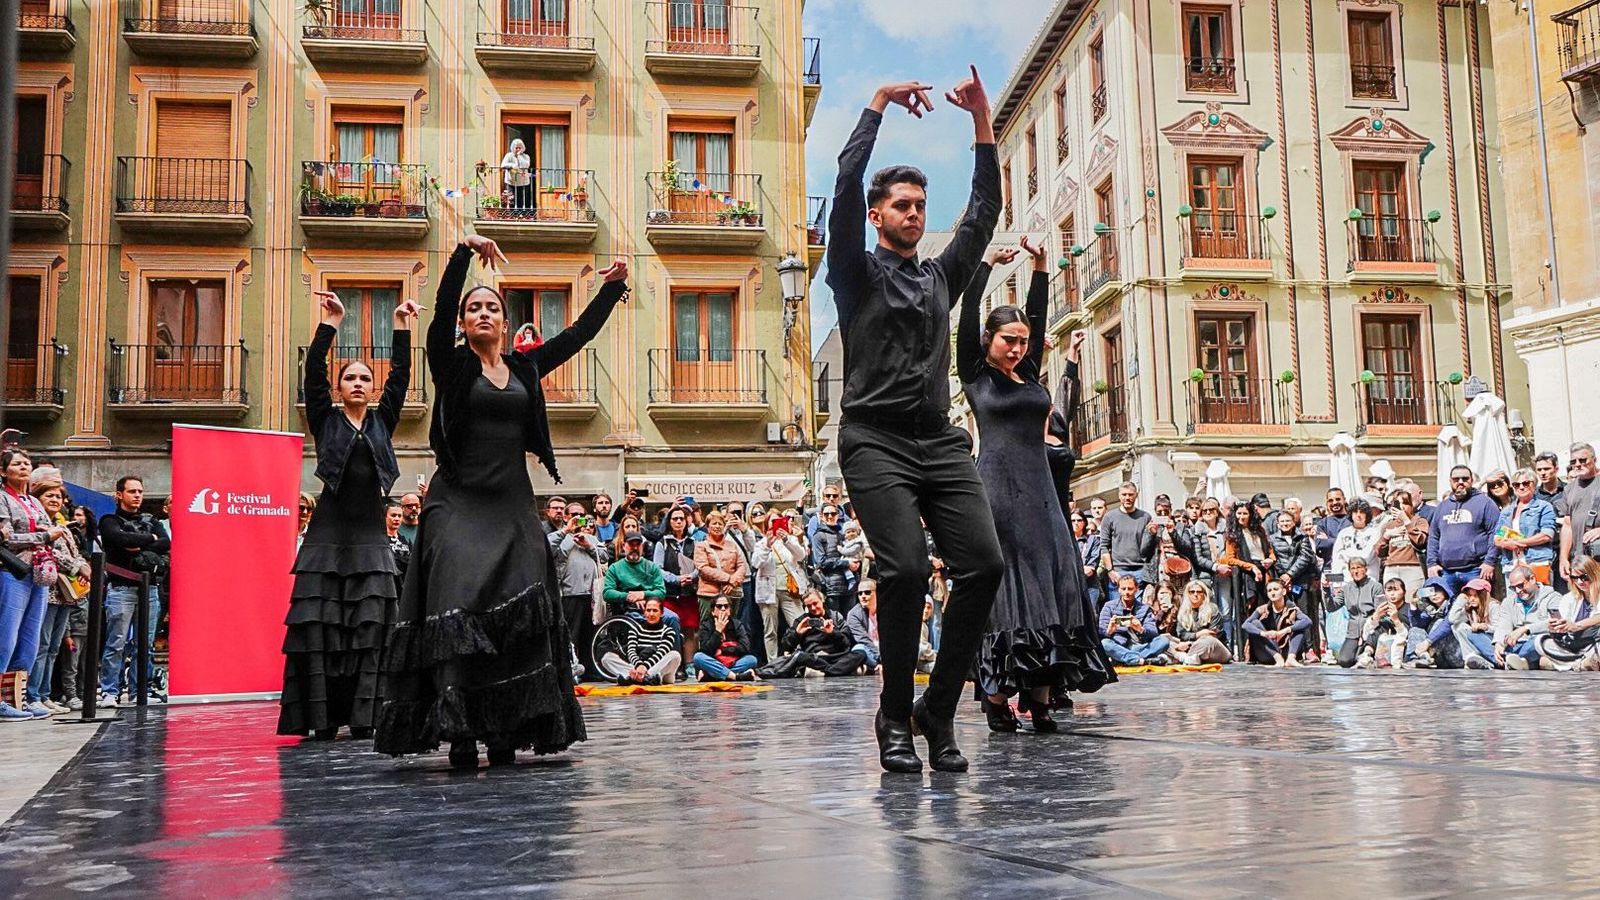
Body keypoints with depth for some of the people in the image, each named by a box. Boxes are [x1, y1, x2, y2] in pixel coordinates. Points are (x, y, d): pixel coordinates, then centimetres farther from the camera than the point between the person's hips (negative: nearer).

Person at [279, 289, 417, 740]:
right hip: (329, 533, -1)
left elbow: (401, 377, 6)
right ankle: (322, 719, -3)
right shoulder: (325, 421, 10)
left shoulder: (383, 423, 14)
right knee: (321, 625, -6)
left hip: (371, 534, 2)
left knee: (370, 627, -4)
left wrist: (401, 327, 0)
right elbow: (313, 374, -1)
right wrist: (330, 324, -8)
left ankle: (363, 719, -3)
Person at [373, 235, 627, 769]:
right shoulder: (450, 363, 4)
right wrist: (465, 250, -19)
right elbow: (441, 307, -10)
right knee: (459, 609, -16)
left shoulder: (524, 369, 14)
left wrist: (612, 287, 11)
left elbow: (579, 334, 16)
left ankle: (507, 732, 0)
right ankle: (460, 734, -19)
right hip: (458, 503, -4)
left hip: (512, 504, 4)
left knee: (519, 613, -3)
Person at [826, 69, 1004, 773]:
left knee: (984, 563, -13)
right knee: (906, 568, -21)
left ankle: (938, 710, 0)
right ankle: (895, 717, -4)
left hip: (940, 442, 5)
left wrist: (982, 121, 13)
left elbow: (984, 210, 18)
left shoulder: (941, 276, 24)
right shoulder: (857, 273, 10)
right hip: (876, 441, -5)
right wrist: (879, 104, 1)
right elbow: (846, 188, -2)